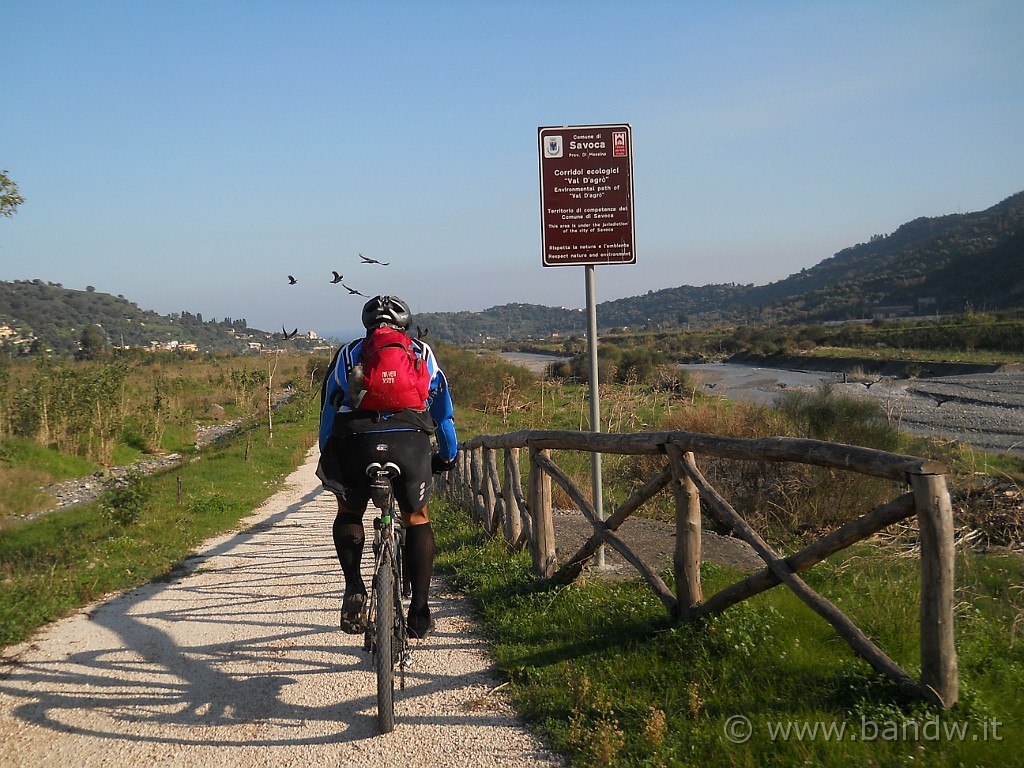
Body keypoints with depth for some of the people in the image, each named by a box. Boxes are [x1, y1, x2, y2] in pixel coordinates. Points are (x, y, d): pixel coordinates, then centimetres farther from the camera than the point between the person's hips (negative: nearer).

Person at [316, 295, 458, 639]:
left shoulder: (347, 353, 28)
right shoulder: (422, 353, 28)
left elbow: (328, 411, 29)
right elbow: (443, 407, 33)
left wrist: (328, 460, 38)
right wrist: (448, 455, 44)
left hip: (354, 439, 0)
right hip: (409, 440, 0)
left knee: (349, 513, 25)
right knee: (417, 518, 20)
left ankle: (353, 586, 4)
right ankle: (419, 612, 16)